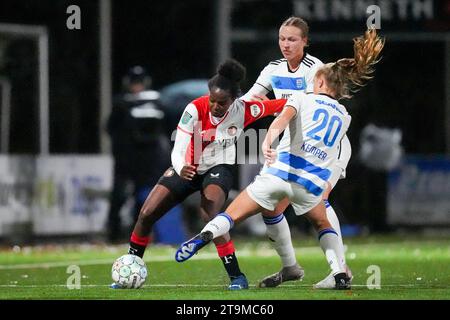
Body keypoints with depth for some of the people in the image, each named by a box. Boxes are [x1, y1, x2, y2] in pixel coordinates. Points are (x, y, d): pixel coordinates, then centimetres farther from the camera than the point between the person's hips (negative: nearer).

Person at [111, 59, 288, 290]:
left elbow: (279, 105, -4)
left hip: (218, 168, -2)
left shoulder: (243, 110, -22)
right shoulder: (195, 109, -25)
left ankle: (237, 277, -26)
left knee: (210, 215, -31)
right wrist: (181, 169, -47)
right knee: (146, 214, -3)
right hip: (188, 168, 2)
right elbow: (178, 150, -28)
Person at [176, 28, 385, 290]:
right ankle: (341, 275, 11)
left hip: (281, 169, -3)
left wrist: (267, 141, -27)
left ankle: (206, 235, -29)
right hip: (312, 183, 3)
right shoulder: (344, 118, 23)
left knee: (232, 216, 2)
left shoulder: (302, 98, 12)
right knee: (323, 226, 29)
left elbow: (284, 117, -9)